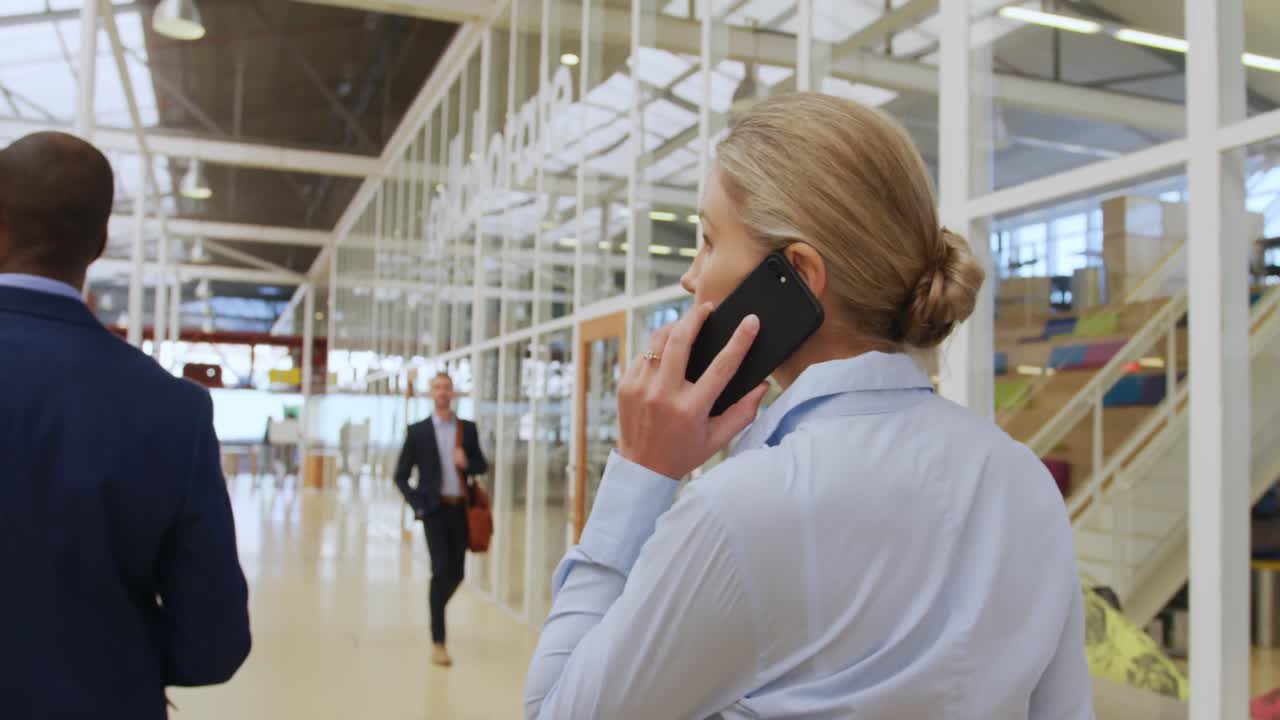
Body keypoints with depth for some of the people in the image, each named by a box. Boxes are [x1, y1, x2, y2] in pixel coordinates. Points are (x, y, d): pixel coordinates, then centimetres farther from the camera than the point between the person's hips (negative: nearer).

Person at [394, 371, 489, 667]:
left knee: (456, 573, 9)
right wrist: (418, 505, -8)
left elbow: (482, 466, 12)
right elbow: (401, 476, 4)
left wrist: (466, 463, -10)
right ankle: (438, 642, -5)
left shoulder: (468, 429, 8)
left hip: (461, 510, 3)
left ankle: (436, 605, 41)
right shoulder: (417, 431, 1)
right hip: (434, 510, -3)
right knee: (441, 570, -12)